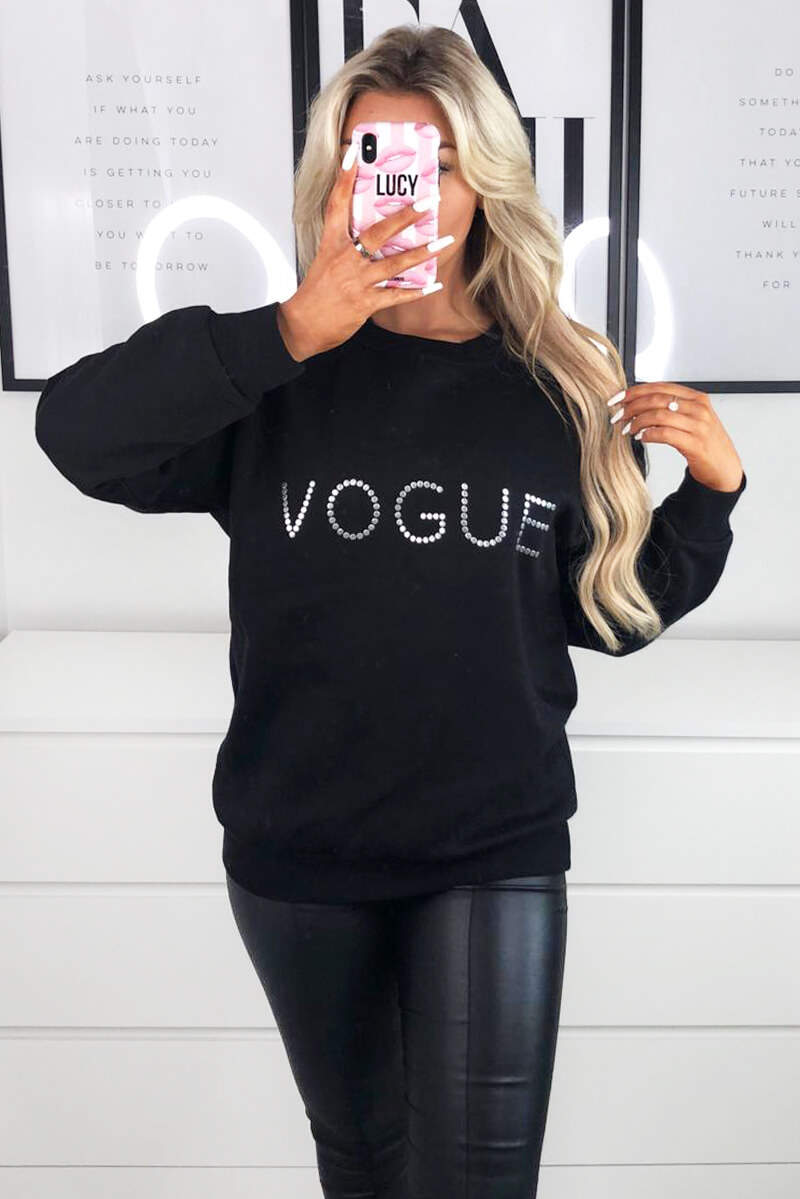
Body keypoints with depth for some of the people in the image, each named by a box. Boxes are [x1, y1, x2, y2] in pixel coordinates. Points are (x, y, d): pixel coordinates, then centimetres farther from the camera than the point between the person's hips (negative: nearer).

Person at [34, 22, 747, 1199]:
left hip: (496, 856, -1)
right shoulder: (279, 380, -5)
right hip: (296, 856, 2)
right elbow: (76, 431, -20)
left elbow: (613, 609, 7)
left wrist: (710, 491, -10)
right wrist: (290, 333, -29)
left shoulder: (562, 387, -3)